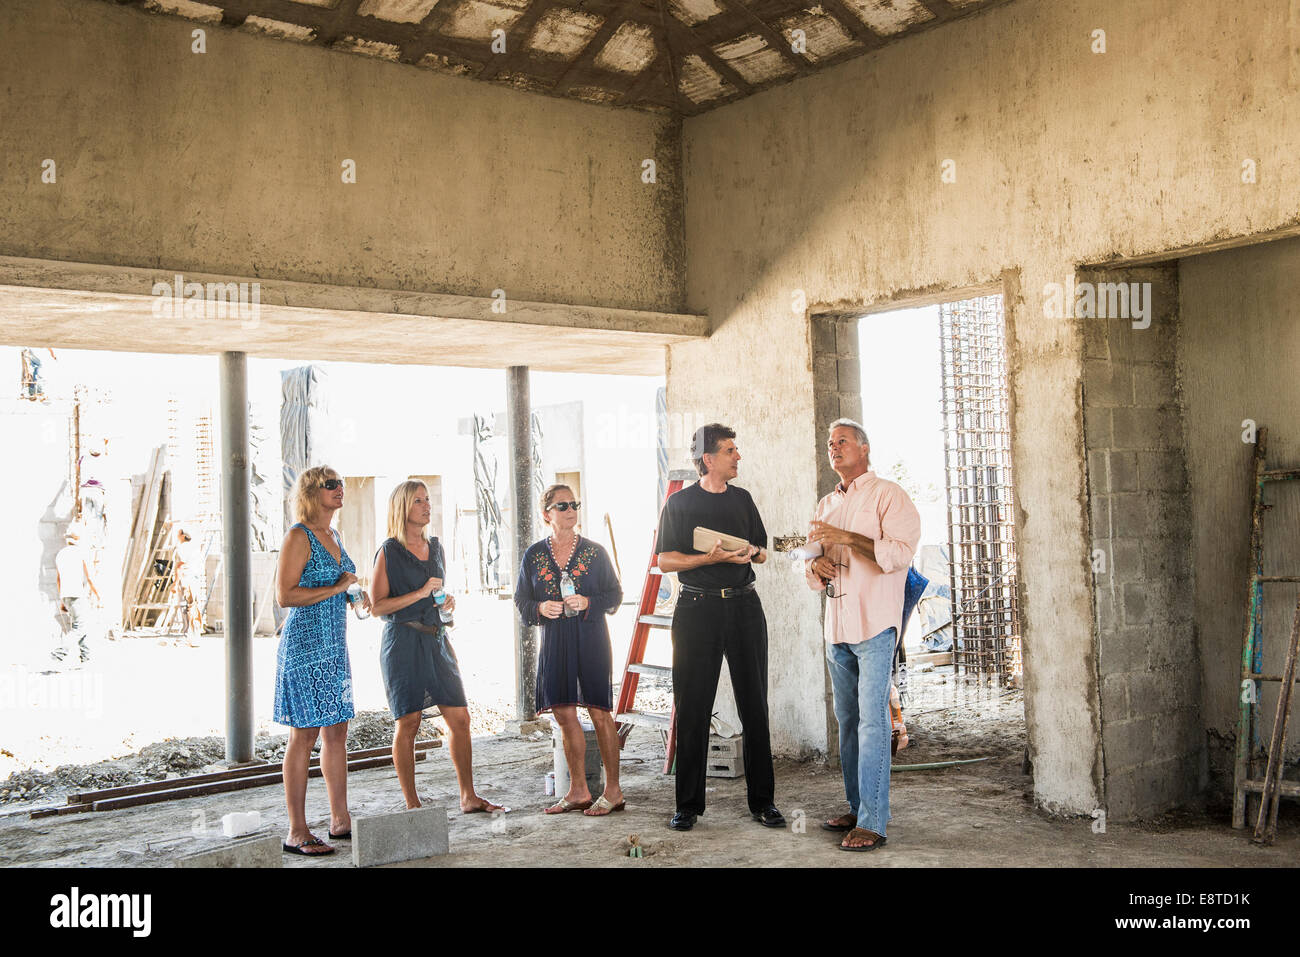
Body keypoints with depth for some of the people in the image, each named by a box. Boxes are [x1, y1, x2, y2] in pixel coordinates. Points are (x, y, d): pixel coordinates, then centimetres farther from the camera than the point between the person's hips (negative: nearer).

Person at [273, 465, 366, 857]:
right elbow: (285, 595, -18)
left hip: (335, 645, 9)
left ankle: (340, 821, 19)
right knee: (305, 734, -5)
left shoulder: (333, 536, 16)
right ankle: (297, 832, 0)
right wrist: (336, 588, -15)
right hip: (305, 644, -9)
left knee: (337, 732, 11)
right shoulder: (298, 536, -10)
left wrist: (356, 595, 10)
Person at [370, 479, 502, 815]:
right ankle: (412, 805, 5)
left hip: (436, 639, 6)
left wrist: (448, 601, 6)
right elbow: (377, 606, -9)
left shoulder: (436, 548, 15)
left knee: (460, 717, 2)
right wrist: (420, 593, -15)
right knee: (408, 722, -4)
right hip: (403, 640, -6)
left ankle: (468, 797, 11)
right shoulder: (388, 551, -4)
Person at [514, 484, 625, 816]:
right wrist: (541, 608, -10)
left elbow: (615, 595, 3)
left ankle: (613, 791, 6)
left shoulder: (594, 552, 2)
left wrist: (587, 603, -14)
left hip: (591, 639, -3)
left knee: (600, 712, -3)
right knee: (564, 715, 5)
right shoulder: (534, 555, 7)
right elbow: (522, 600, 10)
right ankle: (578, 792, 17)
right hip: (554, 642, 3)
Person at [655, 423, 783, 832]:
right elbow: (665, 560, -2)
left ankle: (762, 801, 11)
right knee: (692, 708, -1)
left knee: (755, 706, 3)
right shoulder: (679, 503, 2)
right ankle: (688, 803, 8)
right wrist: (711, 558, -14)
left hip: (744, 606, 3)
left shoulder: (742, 499, 14)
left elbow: (762, 552, 20)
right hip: (697, 609, -3)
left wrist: (752, 552, -3)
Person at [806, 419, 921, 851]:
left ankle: (872, 822, -10)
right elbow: (814, 577, 24)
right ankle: (856, 808, 20)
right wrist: (817, 565, 1)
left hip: (874, 625, -7)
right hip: (837, 627, 7)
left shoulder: (888, 496, -1)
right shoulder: (825, 506, 20)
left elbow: (901, 552, -16)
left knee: (872, 722, -11)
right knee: (847, 721, 11)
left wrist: (848, 538, -20)